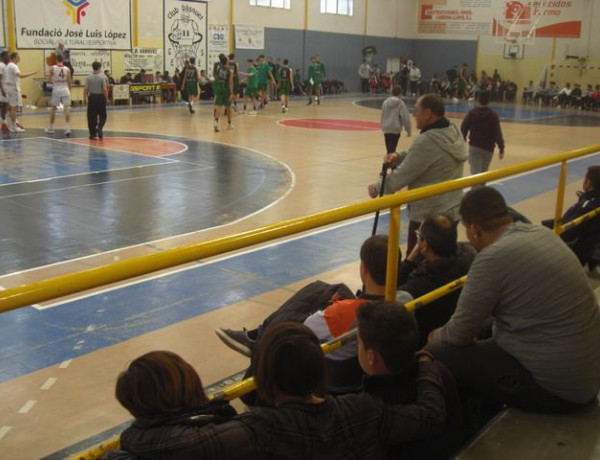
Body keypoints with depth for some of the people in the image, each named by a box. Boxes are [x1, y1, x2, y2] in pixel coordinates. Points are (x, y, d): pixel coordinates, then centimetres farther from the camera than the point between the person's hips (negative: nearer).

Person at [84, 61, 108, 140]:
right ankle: (99, 127, -15)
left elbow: (86, 89, -4)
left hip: (92, 97, 2)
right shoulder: (102, 77, -7)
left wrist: (88, 95, 15)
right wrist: (106, 98, -1)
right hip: (100, 97, -2)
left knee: (92, 116, 7)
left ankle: (92, 134, 8)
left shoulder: (88, 77, -1)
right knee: (102, 116, 10)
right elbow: (104, 89, -11)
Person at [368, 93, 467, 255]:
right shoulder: (453, 133, 5)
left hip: (428, 216, -9)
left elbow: (403, 175, -17)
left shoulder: (427, 141, -24)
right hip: (451, 211, 9)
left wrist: (377, 188, -2)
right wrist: (399, 157, -2)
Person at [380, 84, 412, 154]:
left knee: (389, 149, 18)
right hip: (395, 130, -5)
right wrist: (408, 129, 0)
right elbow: (405, 118, -10)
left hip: (386, 129, 5)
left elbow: (382, 116, 12)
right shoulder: (400, 103, -9)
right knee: (392, 149, -5)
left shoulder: (386, 102, 4)